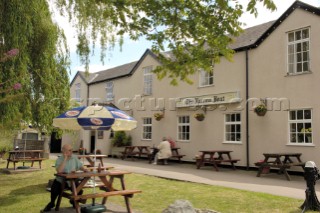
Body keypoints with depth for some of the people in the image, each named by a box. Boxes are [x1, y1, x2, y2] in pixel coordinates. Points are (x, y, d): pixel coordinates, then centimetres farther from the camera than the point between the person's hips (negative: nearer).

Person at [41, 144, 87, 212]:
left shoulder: (75, 158, 2)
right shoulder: (59, 159, -11)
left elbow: (80, 166, 10)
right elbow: (59, 171, -28)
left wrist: (85, 169, -13)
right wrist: (65, 159, -27)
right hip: (60, 181, -2)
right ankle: (52, 203, 15)